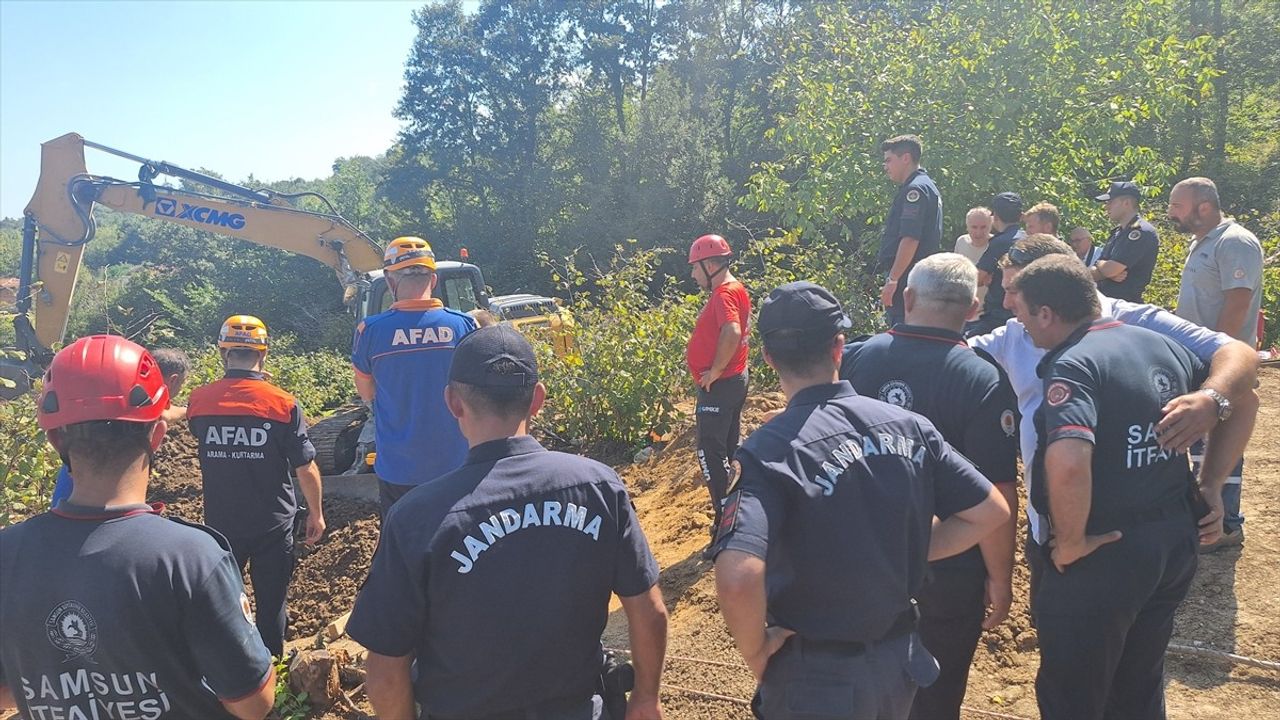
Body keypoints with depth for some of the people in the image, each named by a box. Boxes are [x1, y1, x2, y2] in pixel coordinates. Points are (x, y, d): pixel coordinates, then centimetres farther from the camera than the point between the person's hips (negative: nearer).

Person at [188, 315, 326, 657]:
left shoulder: (199, 400, -8)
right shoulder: (283, 403, -15)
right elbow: (306, 468, -11)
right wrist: (316, 513, 2)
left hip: (221, 523, 2)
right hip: (273, 523, -2)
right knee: (271, 602, 12)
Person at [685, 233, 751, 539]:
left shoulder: (724, 293, -19)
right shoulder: (735, 289, 13)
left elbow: (732, 332, -35)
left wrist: (714, 371, -25)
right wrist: (696, 350, 9)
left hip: (719, 386, -11)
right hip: (733, 380, 11)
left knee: (710, 451, -6)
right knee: (728, 448, 18)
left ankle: (725, 519, -2)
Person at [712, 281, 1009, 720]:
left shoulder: (770, 450, -22)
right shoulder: (908, 425, -6)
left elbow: (738, 579, -35)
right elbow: (991, 512, 3)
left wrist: (755, 652, -16)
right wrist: (905, 555, 6)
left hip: (817, 676, -5)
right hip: (901, 658, 5)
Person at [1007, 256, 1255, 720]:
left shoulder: (1073, 365, -21)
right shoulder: (1163, 345, 5)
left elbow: (1067, 463, -37)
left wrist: (1070, 542, -21)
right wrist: (1211, 486, 15)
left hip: (1105, 552, -8)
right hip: (1176, 541, 8)